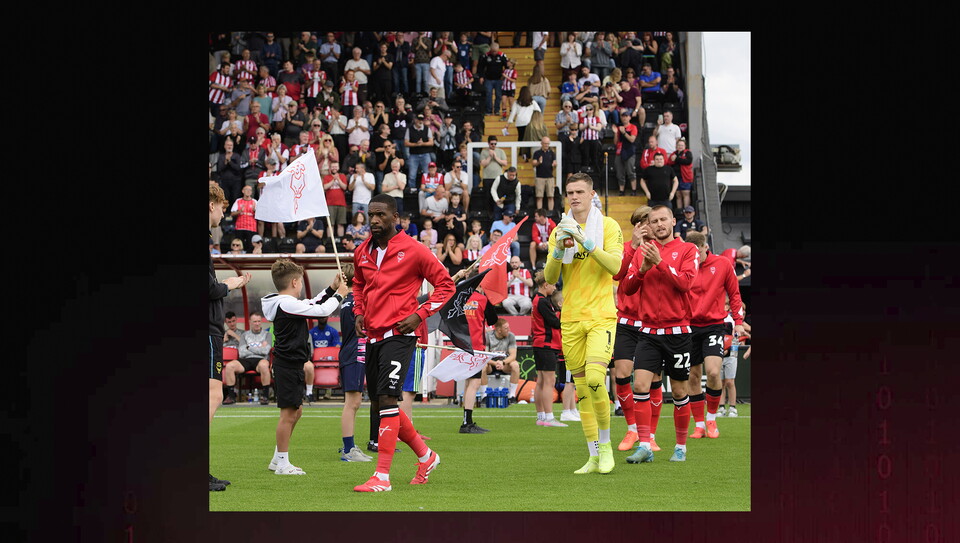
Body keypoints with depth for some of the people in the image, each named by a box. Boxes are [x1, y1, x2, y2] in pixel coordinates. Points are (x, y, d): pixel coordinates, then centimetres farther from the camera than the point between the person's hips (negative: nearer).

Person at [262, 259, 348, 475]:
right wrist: (339, 295, -1)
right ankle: (282, 464, -1)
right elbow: (322, 311, -17)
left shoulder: (285, 304, 13)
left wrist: (332, 288, 19)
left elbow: (312, 304, 26)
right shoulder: (287, 304, -18)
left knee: (296, 411, 17)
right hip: (288, 366, -11)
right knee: (288, 413, -6)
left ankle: (278, 459, 23)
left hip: (290, 365, 11)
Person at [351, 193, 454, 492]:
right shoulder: (363, 252, 10)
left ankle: (382, 476, -18)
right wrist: (359, 312, 12)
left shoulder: (413, 250, -8)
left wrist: (419, 315, -11)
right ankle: (425, 456, 31)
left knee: (386, 399, -18)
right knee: (379, 405, 12)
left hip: (398, 335, -7)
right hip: (373, 335, 8)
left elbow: (445, 284, -2)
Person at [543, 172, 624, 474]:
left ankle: (605, 446, -4)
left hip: (601, 316, -4)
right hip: (571, 319, 4)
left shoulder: (608, 226, 0)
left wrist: (586, 243, -21)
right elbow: (550, 278, 5)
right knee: (581, 389, 4)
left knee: (595, 379, -21)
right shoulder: (560, 231, 11)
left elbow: (616, 266, -13)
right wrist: (559, 250, -13)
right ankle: (594, 457, 10)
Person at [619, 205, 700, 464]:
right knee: (640, 386, -12)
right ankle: (644, 446, -9)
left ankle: (681, 447, 18)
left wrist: (660, 262, -21)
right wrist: (642, 269, -11)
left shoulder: (687, 250, 0)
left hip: (678, 331, -2)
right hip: (649, 331, 2)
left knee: (679, 392, 5)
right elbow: (627, 288, 5)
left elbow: (685, 282, -15)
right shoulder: (642, 251, 10)